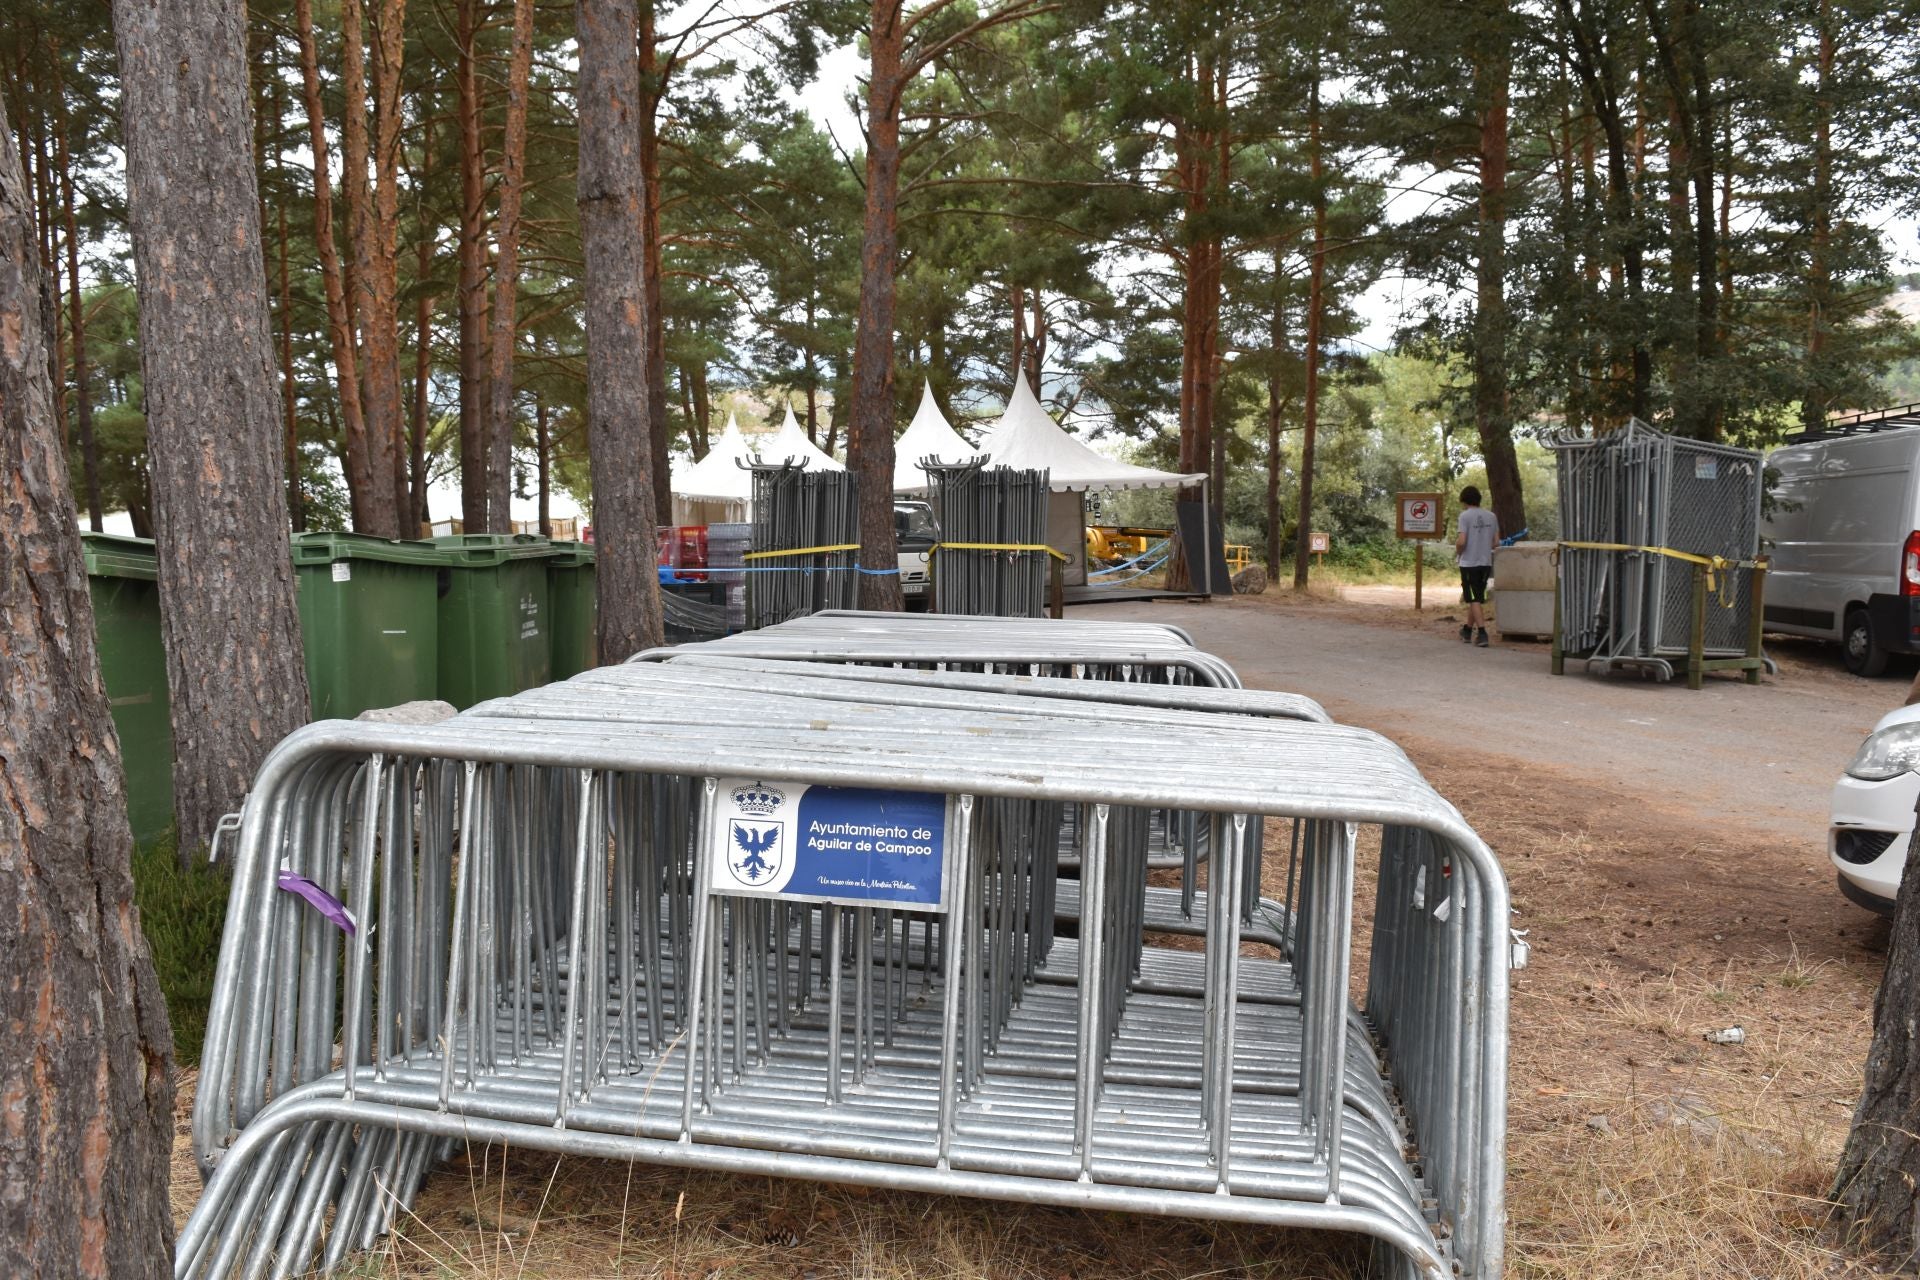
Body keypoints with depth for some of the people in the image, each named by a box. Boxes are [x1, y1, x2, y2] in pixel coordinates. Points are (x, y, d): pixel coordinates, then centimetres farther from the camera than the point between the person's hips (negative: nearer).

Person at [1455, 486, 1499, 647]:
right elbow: (1496, 540, 6)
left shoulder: (1465, 516, -11)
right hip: (1486, 562, 6)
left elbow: (1461, 541, -18)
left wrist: (1457, 548, 2)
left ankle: (1482, 633, -11)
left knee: (1474, 600, -2)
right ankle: (1467, 631, 27)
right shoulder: (1491, 516, 5)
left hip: (1469, 563, -5)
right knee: (1477, 599, 16)